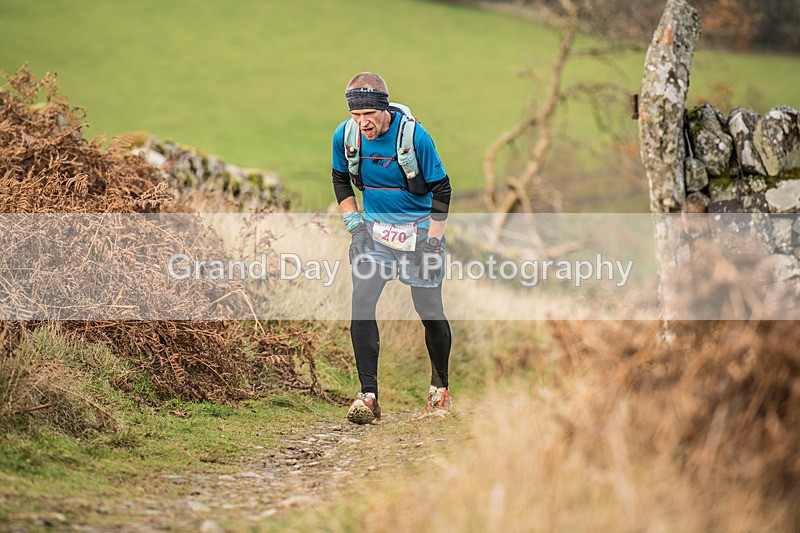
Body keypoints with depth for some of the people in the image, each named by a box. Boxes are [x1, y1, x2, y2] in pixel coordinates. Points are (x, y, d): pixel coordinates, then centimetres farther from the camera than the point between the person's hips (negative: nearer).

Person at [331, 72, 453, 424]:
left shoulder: (414, 135, -20)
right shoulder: (345, 135, -9)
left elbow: (441, 189, -11)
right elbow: (341, 179, 10)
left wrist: (431, 241, -14)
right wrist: (354, 224, 0)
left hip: (418, 228, -3)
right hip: (374, 228, 3)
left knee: (429, 311, 2)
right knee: (362, 301, -15)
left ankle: (440, 387, 26)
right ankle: (368, 396, -16)